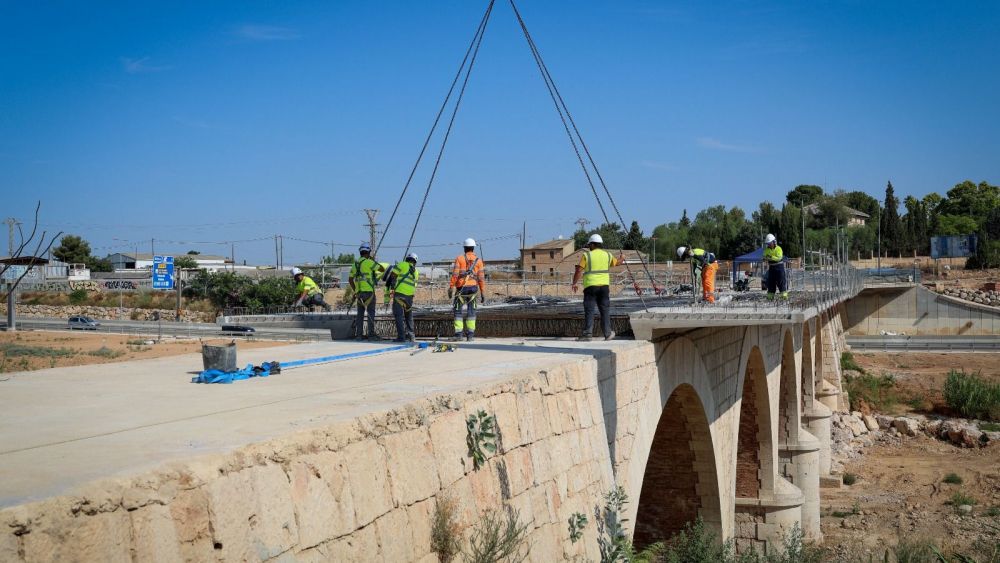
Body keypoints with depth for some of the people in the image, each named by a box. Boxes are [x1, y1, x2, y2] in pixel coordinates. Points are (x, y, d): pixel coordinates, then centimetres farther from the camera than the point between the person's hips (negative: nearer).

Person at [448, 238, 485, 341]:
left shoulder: (459, 258, 1)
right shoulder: (478, 260, 6)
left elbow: (455, 274, -7)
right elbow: (481, 278, 3)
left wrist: (451, 288, -5)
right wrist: (483, 293, 6)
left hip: (461, 288, -2)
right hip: (473, 288, 2)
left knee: (458, 310, 6)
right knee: (471, 311, 8)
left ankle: (458, 333, 0)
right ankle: (470, 334, 3)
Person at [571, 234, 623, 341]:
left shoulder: (586, 255, -2)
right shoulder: (607, 255, 9)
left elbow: (579, 270, -9)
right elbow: (616, 262, 29)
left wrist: (574, 283, 1)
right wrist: (621, 259, 52)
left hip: (590, 286, -3)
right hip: (604, 285, 3)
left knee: (589, 310, -2)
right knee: (605, 310, 10)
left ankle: (588, 334, -7)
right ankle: (607, 333, 13)